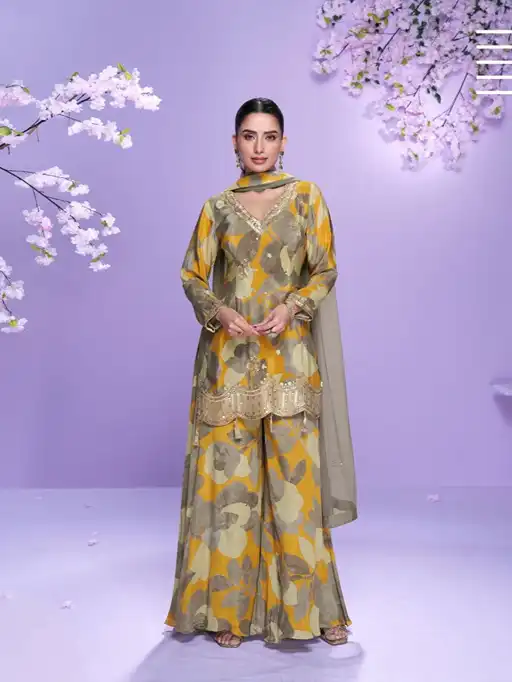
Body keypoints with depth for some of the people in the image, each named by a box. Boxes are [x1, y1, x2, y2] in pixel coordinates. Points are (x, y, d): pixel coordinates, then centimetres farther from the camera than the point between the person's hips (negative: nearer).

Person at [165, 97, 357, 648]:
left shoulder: (306, 198, 8)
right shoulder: (217, 207, 10)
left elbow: (325, 269, 3)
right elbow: (193, 275, 7)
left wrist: (290, 308, -14)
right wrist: (220, 312, -13)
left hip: (288, 353, -1)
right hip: (228, 355, 1)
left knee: (295, 476, -2)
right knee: (228, 475, 1)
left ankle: (308, 605, 12)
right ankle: (230, 608, 13)